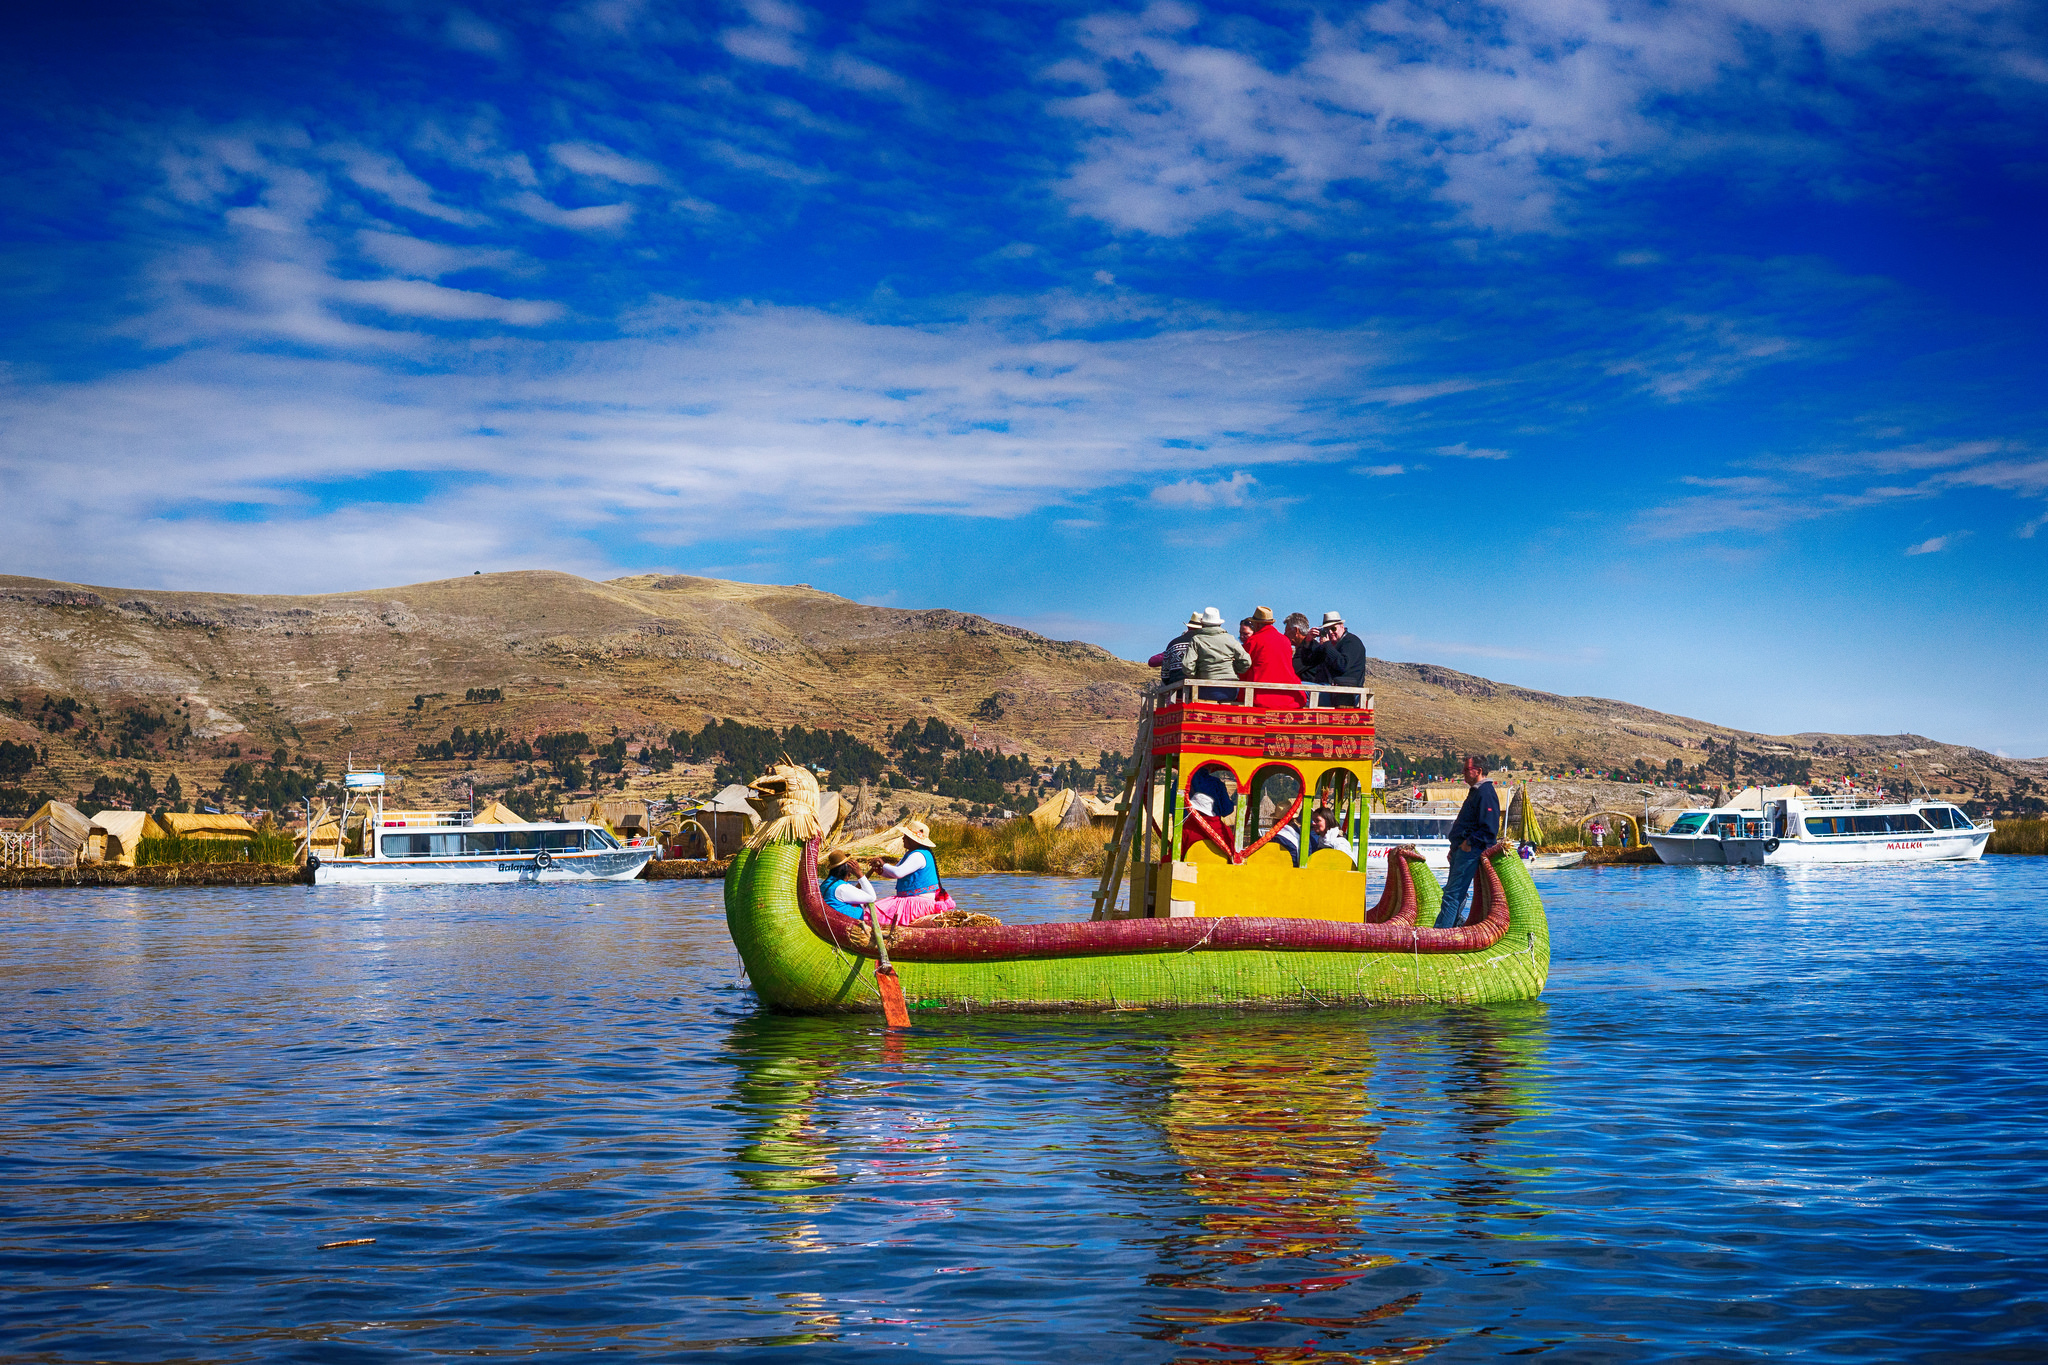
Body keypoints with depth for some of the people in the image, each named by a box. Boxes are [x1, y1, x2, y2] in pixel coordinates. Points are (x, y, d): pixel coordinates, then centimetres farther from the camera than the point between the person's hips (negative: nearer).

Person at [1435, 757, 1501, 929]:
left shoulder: (1486, 793, -14)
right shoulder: (1475, 792, 19)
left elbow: (1489, 829, -22)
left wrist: (1470, 844, -19)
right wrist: (1455, 847, 20)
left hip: (1470, 851, -11)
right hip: (1461, 850, 11)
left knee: (1453, 894, -11)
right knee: (1452, 892, 16)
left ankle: (1440, 930, -12)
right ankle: (1456, 922, 23)